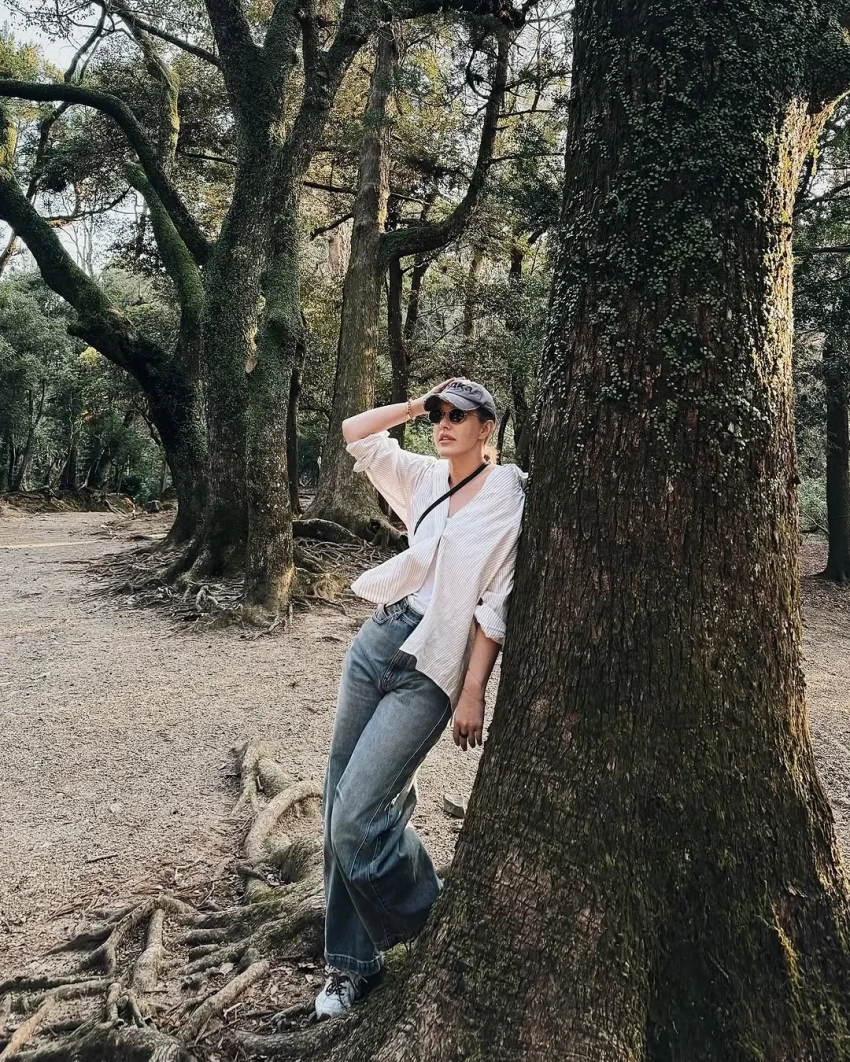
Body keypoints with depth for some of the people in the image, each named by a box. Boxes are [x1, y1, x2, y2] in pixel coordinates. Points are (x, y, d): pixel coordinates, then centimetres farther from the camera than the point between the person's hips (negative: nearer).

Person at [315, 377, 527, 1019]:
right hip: (376, 639, 7)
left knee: (355, 819, -9)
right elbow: (354, 434, 15)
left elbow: (495, 605, -11)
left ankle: (434, 920, 20)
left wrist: (473, 692, -13)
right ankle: (353, 963, 25)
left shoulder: (507, 495, -8)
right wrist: (416, 405, 8)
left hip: (430, 670, -7)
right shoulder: (426, 479, 10)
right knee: (340, 804, 9)